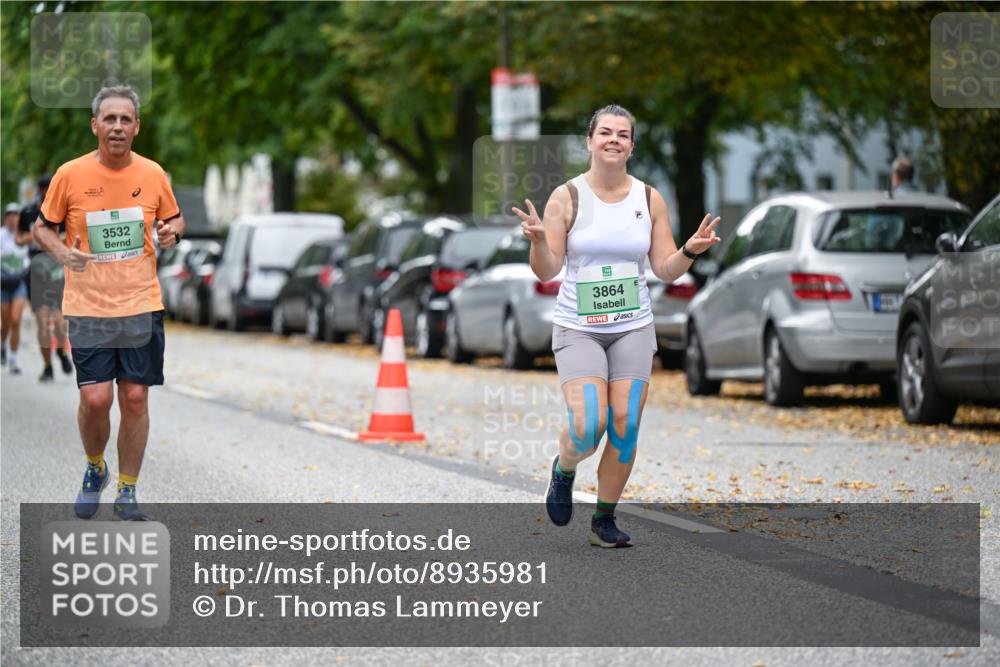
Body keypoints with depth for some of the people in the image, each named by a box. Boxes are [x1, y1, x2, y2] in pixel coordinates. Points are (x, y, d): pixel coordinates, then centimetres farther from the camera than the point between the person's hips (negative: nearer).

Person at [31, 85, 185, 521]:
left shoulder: (152, 174, 2)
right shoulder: (70, 175, -4)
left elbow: (174, 219, 17)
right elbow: (43, 227, 7)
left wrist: (172, 231, -6)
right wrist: (60, 251, -13)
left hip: (141, 305, 2)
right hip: (88, 307, -2)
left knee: (135, 398, 1)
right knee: (95, 398, -9)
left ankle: (127, 492, 15)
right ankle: (94, 469, 20)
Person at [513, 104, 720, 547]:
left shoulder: (650, 200, 4)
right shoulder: (566, 198, -4)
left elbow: (665, 270, 5)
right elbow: (546, 271, -6)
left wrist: (691, 251, -14)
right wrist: (539, 240, -25)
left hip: (633, 328, 3)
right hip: (577, 328, -3)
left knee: (624, 427, -4)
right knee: (588, 426, -17)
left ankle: (604, 520, 13)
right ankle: (563, 471, 18)